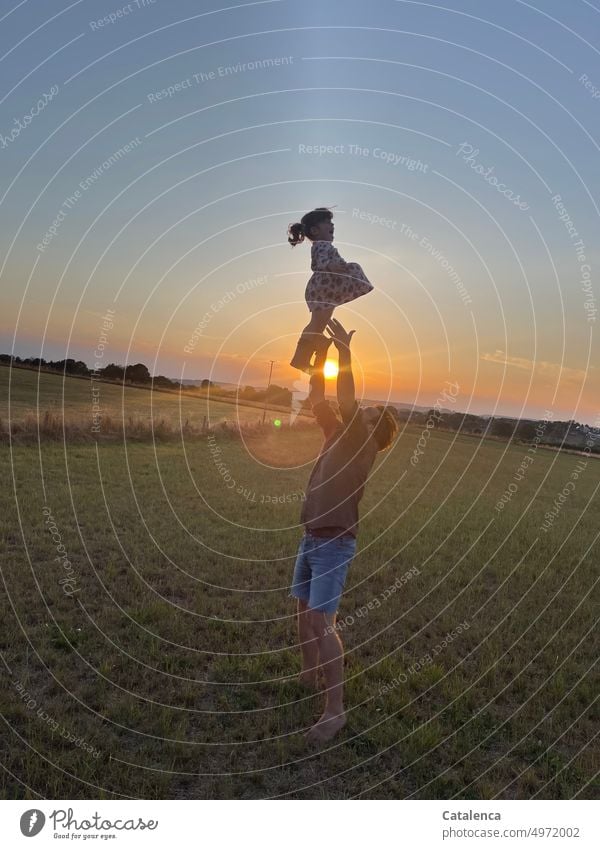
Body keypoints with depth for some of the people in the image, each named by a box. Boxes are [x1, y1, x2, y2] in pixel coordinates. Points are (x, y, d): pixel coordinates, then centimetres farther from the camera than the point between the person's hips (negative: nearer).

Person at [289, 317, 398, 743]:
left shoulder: (363, 442, -10)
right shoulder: (338, 433, 10)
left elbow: (346, 403, -25)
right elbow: (317, 397, 10)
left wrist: (345, 352, -23)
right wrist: (321, 354, 4)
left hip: (335, 543, -8)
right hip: (311, 538, 8)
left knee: (322, 620, -10)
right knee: (303, 609, 18)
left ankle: (335, 709, 2)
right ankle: (309, 675, 38)